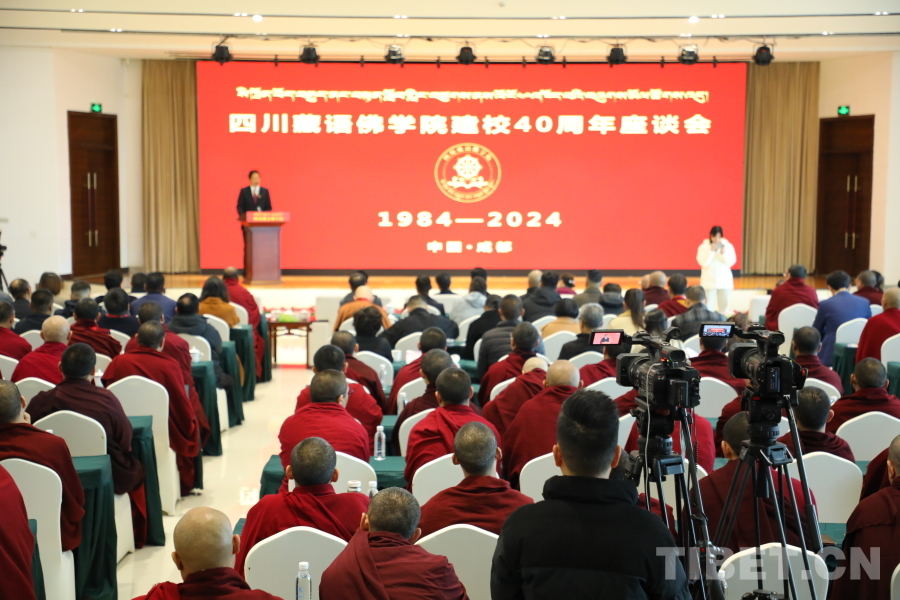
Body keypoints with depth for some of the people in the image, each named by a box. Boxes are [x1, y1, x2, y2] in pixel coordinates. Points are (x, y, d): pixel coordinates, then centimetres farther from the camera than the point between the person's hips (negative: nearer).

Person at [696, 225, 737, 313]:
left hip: (725, 280, 2)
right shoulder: (703, 247, -2)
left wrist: (723, 254, -16)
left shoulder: (728, 246, 3)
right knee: (708, 306, -9)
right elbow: (703, 262, -11)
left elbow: (731, 262, -2)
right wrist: (711, 251, -17)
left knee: (724, 305, 3)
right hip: (709, 281, -2)